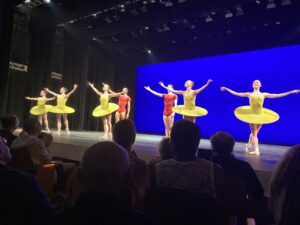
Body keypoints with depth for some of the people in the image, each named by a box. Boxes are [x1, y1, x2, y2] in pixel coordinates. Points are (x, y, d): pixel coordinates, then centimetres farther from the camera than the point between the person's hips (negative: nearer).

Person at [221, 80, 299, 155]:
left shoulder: (264, 94, 9)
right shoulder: (249, 94, 7)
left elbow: (277, 95, 9)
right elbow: (236, 93, 7)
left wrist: (292, 92, 8)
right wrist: (227, 89, 5)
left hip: (260, 115, 2)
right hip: (251, 114, -2)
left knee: (254, 133, 8)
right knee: (254, 133, -2)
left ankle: (248, 146, 28)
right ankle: (256, 150, 0)